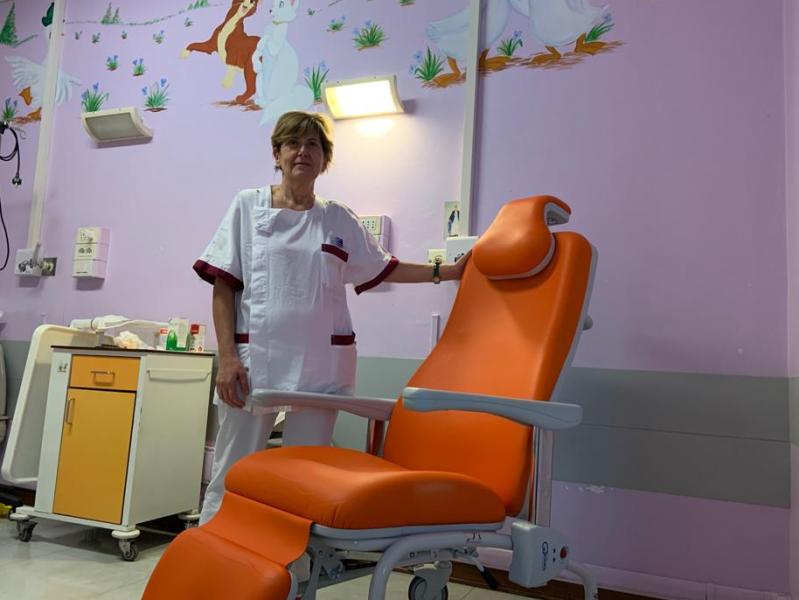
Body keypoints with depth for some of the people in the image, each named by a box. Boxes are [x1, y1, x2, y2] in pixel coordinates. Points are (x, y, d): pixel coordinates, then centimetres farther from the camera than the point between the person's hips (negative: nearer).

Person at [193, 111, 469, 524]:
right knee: (230, 478, 3)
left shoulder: (339, 220, 11)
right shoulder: (248, 206, 6)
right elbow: (223, 287, 1)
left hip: (320, 366, 2)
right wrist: (227, 357, -8)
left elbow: (385, 269, 20)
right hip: (254, 360, -2)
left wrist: (447, 271, 12)